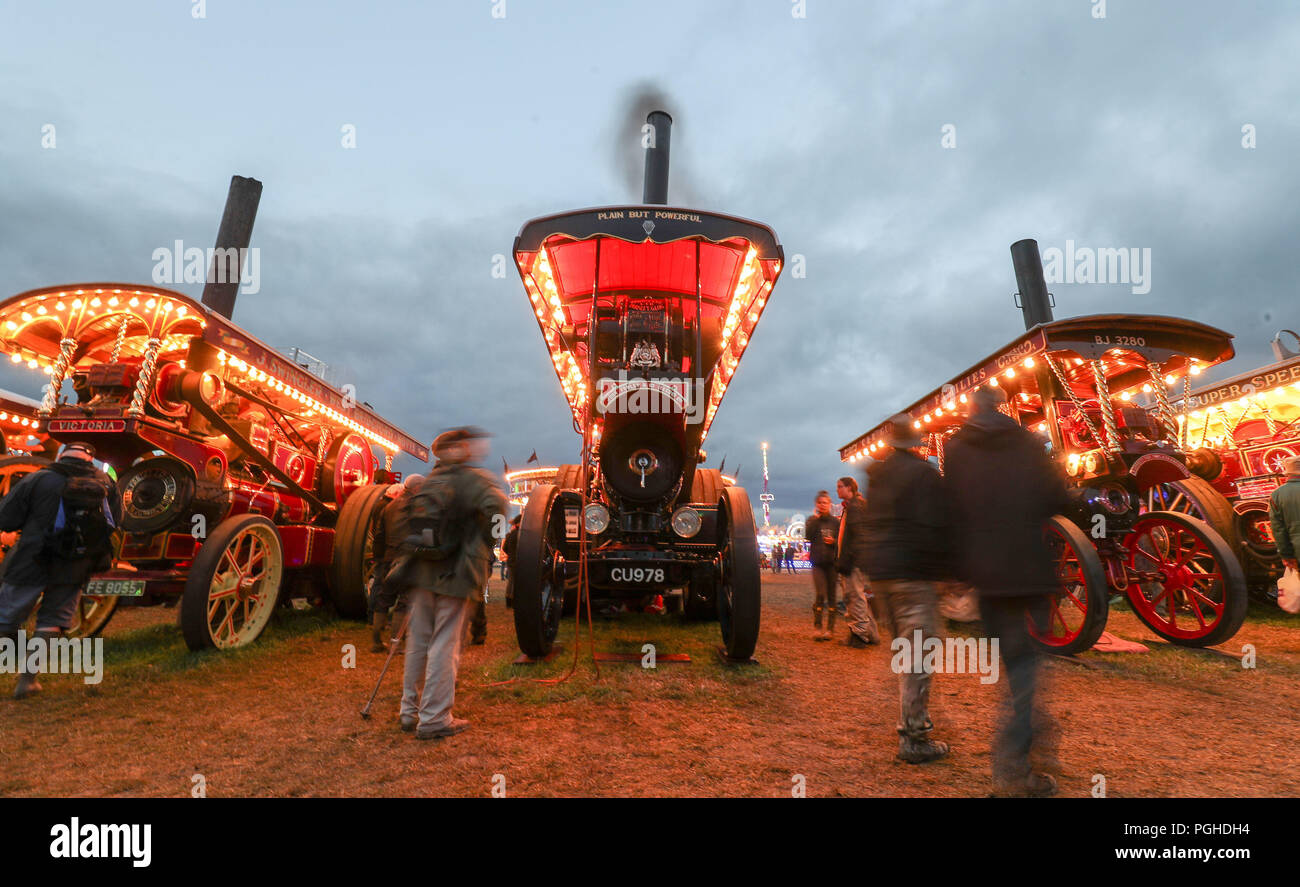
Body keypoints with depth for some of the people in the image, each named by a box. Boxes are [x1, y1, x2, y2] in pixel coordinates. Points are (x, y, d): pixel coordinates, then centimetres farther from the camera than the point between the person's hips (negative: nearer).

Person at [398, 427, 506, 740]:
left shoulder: (429, 481, 15)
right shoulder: (474, 479, -7)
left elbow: (409, 522, 19)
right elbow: (495, 505, -25)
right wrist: (485, 543, -12)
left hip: (422, 573, 7)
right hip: (455, 576, -6)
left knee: (418, 642, 16)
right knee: (444, 646, 1)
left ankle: (410, 710, 27)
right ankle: (434, 719, 8)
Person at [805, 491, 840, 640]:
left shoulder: (835, 522, 9)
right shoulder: (812, 520, 7)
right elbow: (808, 536, -10)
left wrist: (834, 542, -11)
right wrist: (815, 518, -9)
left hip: (832, 562, 1)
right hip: (817, 562, -1)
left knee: (831, 595, 3)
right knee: (820, 595, -10)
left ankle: (830, 628, 10)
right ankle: (817, 627, -2)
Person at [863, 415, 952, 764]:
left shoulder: (877, 474, 13)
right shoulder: (924, 473, -10)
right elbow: (936, 528, -14)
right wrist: (945, 568, -5)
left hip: (879, 572, 8)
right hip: (912, 573, -8)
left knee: (903, 650, 19)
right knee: (917, 656, -3)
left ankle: (914, 719, 31)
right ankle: (913, 739, 0)